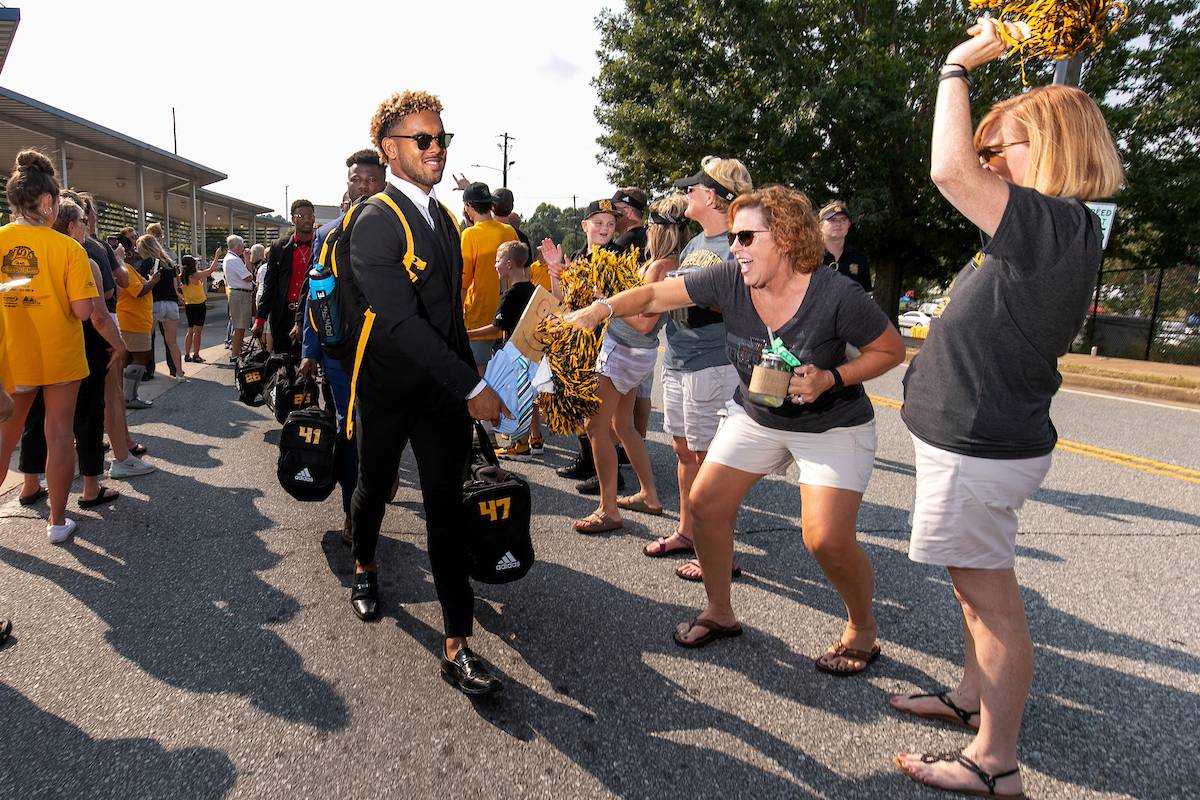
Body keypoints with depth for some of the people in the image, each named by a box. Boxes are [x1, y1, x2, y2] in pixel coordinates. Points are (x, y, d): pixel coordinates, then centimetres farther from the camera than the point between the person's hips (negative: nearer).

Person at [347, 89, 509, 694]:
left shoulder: (443, 217, 9)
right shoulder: (376, 221, -15)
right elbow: (401, 321, -24)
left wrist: (469, 378, 12)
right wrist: (472, 387, -26)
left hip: (445, 388, 5)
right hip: (389, 388, -4)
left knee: (446, 506, 1)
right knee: (375, 487, 18)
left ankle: (456, 644, 4)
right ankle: (364, 566, 50)